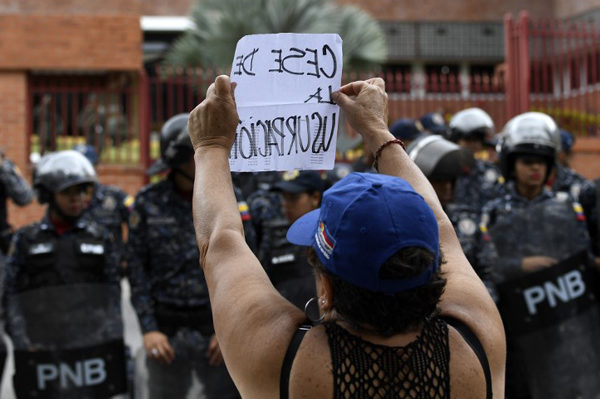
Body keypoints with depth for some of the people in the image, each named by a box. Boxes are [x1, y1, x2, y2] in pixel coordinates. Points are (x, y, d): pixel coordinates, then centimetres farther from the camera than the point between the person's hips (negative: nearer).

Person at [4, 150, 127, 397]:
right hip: (42, 350, -1)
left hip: (92, 347, 1)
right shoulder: (26, 240, 7)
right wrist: (23, 343, -7)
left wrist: (110, 339, -2)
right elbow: (13, 298, 4)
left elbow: (112, 294, 9)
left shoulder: (100, 237, 10)